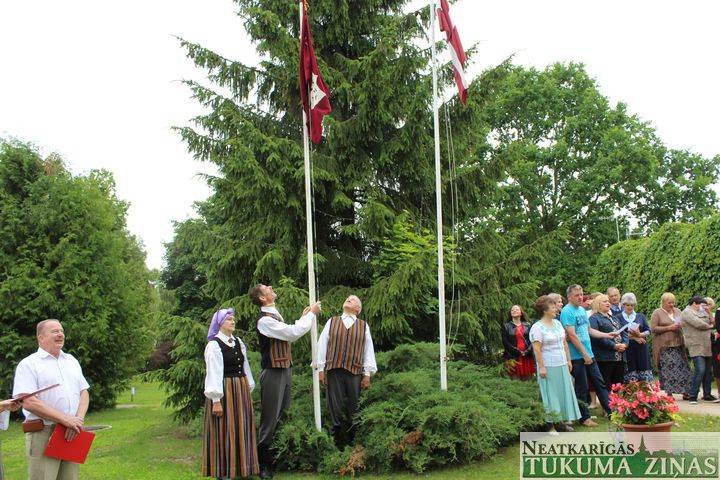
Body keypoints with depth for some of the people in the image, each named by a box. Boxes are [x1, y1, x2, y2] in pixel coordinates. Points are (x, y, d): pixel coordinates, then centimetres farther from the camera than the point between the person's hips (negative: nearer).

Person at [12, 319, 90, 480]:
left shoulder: (72, 361, 17)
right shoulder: (29, 364, -2)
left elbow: (84, 393, 13)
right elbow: (28, 402, -13)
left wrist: (78, 420, -7)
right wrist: (65, 419, -18)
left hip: (71, 433, 6)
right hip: (43, 435, -5)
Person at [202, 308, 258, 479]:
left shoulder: (238, 342, 11)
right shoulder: (214, 345, -10)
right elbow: (213, 373, -14)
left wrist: (249, 389, 11)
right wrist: (216, 400, -18)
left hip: (241, 390, 7)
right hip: (224, 391, -7)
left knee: (241, 429, 12)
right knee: (225, 430, 0)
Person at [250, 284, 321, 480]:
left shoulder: (275, 315, 12)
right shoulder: (265, 320, -19)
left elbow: (290, 335, 16)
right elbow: (293, 333, -24)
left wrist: (303, 317, 12)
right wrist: (311, 314, -14)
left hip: (285, 369, 9)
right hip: (273, 372, -9)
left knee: (283, 415, 14)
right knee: (270, 418, -3)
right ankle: (262, 463, 7)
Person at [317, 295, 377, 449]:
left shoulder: (364, 326, 10)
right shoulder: (331, 322, 10)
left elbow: (369, 350, 6)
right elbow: (322, 345, 7)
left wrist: (367, 374, 0)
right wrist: (321, 369, 1)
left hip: (355, 372, 0)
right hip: (334, 370, 0)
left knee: (353, 408, 4)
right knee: (335, 407, 2)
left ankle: (352, 441, 13)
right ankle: (338, 444, 10)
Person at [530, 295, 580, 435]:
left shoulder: (557, 323, 11)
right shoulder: (537, 327, -12)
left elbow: (564, 343, 17)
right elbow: (537, 349, -16)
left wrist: (568, 360, 14)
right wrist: (541, 367, -19)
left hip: (562, 365, 7)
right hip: (549, 367, -7)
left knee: (564, 392, 10)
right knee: (551, 395, -1)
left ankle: (560, 422, 20)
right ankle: (551, 425, 7)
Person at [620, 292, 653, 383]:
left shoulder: (640, 316, 16)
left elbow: (648, 331, 8)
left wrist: (639, 334, -12)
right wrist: (634, 337, -11)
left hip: (641, 349, 3)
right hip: (627, 349, -3)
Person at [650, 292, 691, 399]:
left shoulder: (677, 311, 14)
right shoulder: (657, 313, -2)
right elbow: (653, 329, -9)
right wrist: (669, 328, -14)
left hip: (678, 345, 5)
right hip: (664, 346, -5)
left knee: (683, 368, 2)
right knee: (668, 370, -7)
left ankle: (685, 392, 8)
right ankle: (669, 393, 1)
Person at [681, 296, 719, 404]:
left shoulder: (701, 313, 24)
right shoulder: (687, 312, -3)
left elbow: (712, 324, 18)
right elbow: (698, 324, -16)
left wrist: (708, 314, 4)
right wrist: (709, 326, 1)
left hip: (707, 347, 9)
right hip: (696, 347, -9)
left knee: (708, 370, 7)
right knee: (700, 370, -16)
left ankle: (707, 395, 15)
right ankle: (693, 396, -10)